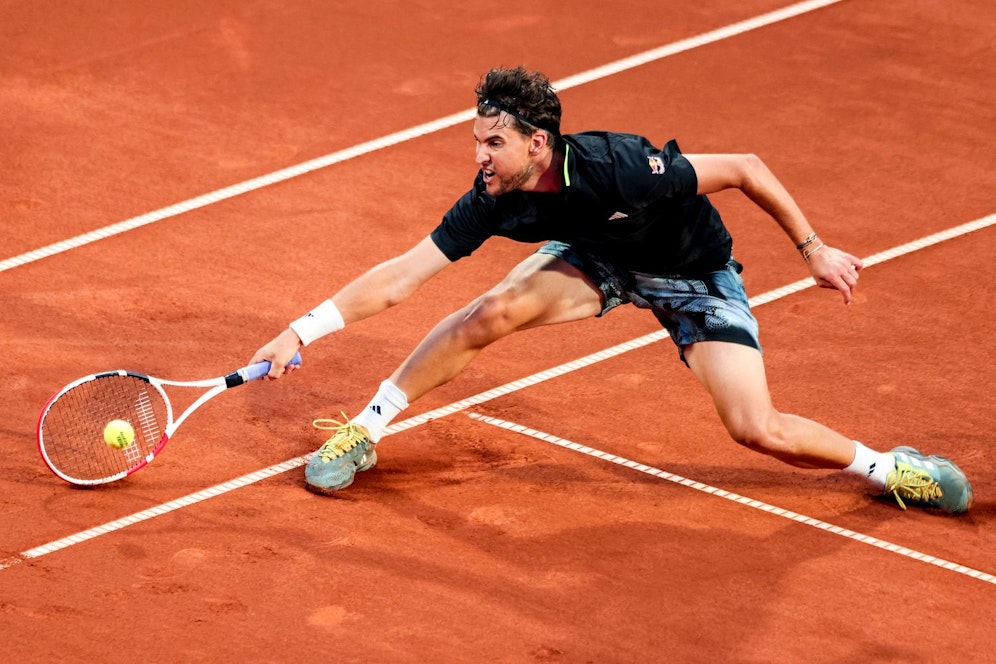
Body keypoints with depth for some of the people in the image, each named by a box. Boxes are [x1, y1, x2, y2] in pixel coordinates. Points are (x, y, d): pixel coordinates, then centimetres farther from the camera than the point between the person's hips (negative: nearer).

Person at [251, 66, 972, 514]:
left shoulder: (622, 171, -39)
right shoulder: (493, 200, -25)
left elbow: (744, 168, -27)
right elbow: (402, 276, -19)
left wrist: (814, 250, -21)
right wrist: (303, 330, -25)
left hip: (694, 274, -4)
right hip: (596, 257, 4)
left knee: (758, 430, -18)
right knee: (493, 312, -23)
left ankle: (883, 465, 9)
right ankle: (363, 433, -7)